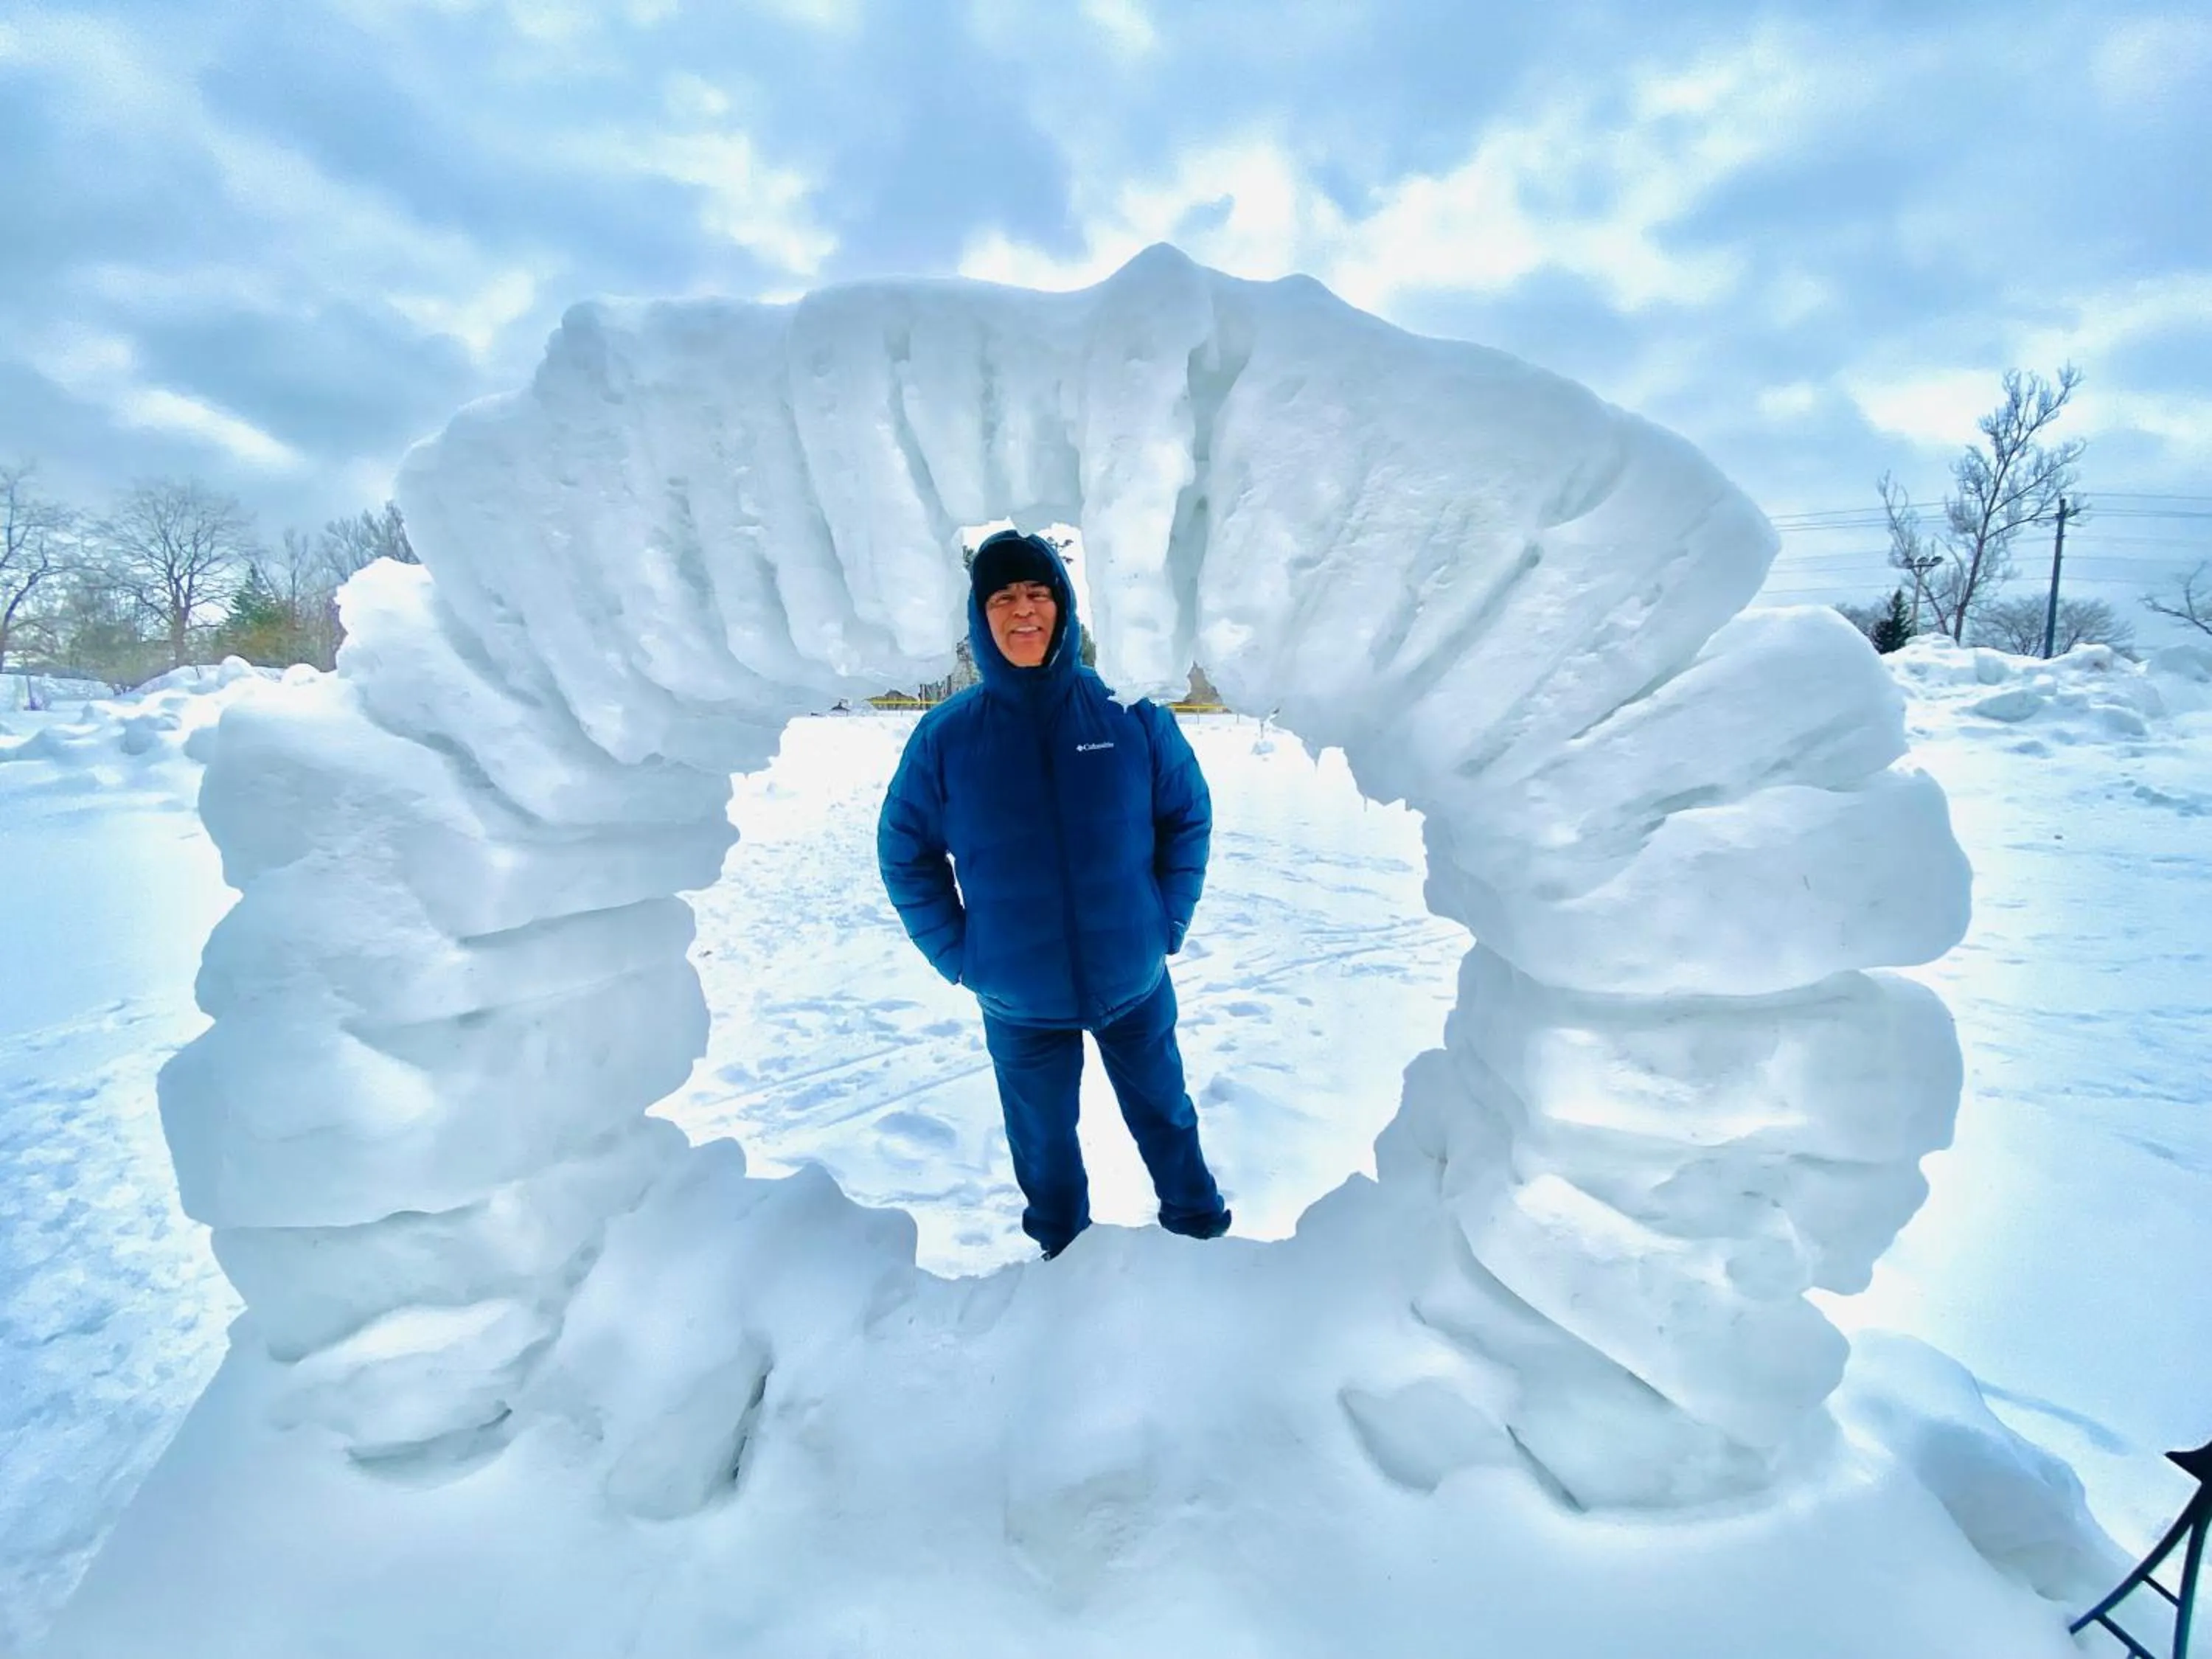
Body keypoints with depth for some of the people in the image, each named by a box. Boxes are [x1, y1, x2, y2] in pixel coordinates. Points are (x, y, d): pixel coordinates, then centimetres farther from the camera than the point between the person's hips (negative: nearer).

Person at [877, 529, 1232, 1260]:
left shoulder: (1131, 714, -9)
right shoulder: (945, 734, -10)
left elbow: (1188, 817, 2)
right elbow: (905, 852, 0)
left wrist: (1168, 922, -2)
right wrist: (956, 952, -3)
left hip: (1135, 984, 0)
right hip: (1018, 1003, 0)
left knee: (1165, 1115, 22)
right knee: (1044, 1143, 20)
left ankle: (1200, 1229, 50)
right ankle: (1063, 1254, 47)